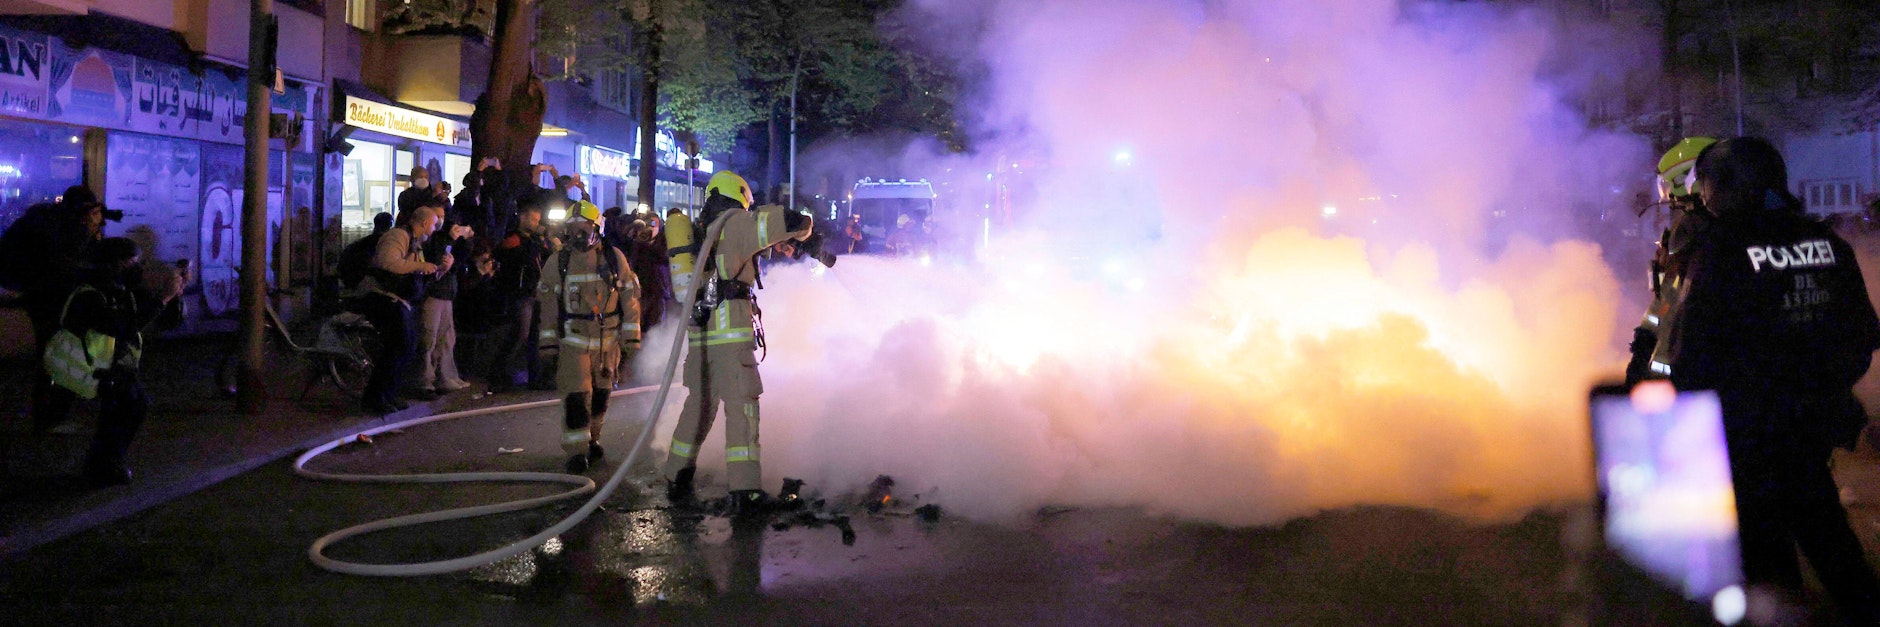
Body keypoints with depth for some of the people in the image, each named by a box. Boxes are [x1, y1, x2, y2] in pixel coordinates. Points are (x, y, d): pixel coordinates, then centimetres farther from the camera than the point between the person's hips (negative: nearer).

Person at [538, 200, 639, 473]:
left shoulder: (614, 259, -1)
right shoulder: (557, 263, 1)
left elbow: (630, 301, 2)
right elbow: (547, 306, 5)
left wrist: (631, 343, 1)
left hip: (608, 341, 1)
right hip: (573, 341, -1)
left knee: (600, 394, 13)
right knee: (576, 396, -11)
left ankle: (592, 440, 32)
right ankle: (577, 451, -5)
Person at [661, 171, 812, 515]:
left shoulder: (699, 229, 18)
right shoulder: (736, 222, -3)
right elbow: (791, 221, -10)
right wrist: (803, 226, 13)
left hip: (699, 330, 7)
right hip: (731, 330, -7)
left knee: (699, 403, 16)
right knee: (741, 406, -4)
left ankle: (677, 480, 23)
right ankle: (745, 492, -5)